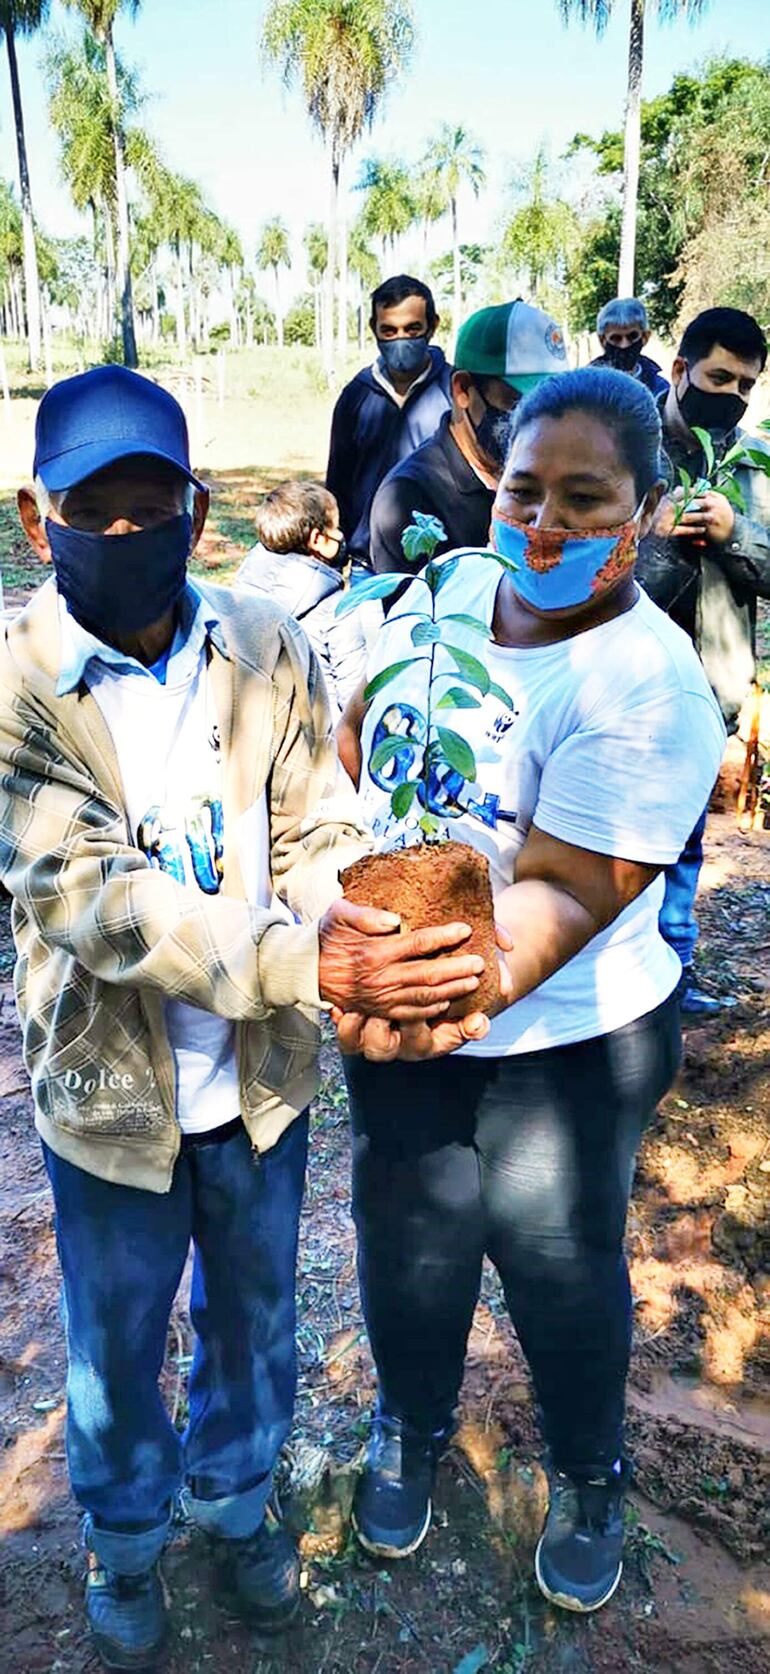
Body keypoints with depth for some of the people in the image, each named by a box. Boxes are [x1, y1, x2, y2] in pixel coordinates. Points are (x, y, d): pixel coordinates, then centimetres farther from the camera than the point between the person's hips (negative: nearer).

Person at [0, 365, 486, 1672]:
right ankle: (126, 1538, 53)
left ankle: (237, 1497, 56)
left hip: (261, 1080, 3)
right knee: (116, 1346, 22)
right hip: (112, 1095, -2)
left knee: (254, 1319, 25)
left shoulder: (269, 652, -9)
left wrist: (364, 941, -31)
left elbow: (321, 836, -9)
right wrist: (304, 969, -38)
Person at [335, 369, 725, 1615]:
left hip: (563, 1040, -5)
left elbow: (565, 890, -27)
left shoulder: (645, 687, -23)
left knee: (558, 1259, 14)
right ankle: (411, 1422, 50)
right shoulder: (450, 584, -4)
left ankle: (590, 1475, 45)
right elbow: (362, 727, 10)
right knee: (407, 1235, 20)